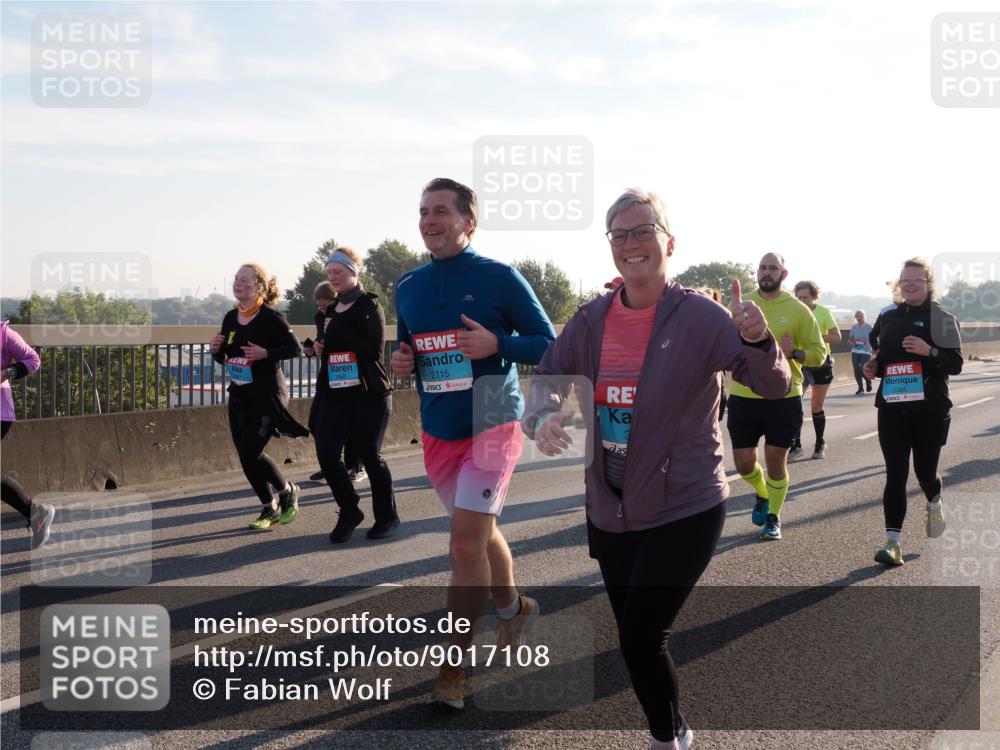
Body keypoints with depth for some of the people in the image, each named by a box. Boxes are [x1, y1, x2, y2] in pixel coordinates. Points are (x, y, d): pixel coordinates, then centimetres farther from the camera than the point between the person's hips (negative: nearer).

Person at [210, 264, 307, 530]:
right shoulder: (230, 318, 8)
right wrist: (216, 350, -6)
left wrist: (266, 353, -25)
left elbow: (295, 348, -12)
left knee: (250, 453, -12)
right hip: (238, 396, 7)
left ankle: (288, 491, 14)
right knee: (245, 455, 6)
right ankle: (269, 508, 23)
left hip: (267, 395, -7)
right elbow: (223, 358, 16)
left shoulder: (271, 317, -12)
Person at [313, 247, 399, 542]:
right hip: (335, 394, 6)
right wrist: (320, 346, 5)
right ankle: (349, 511, 14)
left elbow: (373, 348, -18)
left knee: (370, 455, 3)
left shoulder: (369, 305, -7)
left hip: (369, 395, -6)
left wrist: (335, 333, -17)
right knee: (327, 453, -6)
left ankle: (387, 517, 22)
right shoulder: (333, 309, 14)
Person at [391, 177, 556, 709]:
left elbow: (549, 345, -6)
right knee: (479, 531, 20)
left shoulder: (500, 278, -9)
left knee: (466, 541, -12)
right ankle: (513, 607, 45)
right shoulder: (407, 287, 6)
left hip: (492, 426, -6)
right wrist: (400, 361, -4)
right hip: (438, 432, 6)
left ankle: (453, 666, -1)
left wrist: (497, 344, -22)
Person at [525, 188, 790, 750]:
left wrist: (757, 340, -39)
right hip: (609, 510, 5)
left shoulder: (699, 316, -14)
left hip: (685, 510, -5)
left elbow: (775, 387, -16)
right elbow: (547, 378, 5)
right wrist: (544, 416, -19)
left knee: (642, 639, -7)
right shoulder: (591, 320, -1)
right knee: (633, 637, 17)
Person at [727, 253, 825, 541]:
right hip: (743, 397, 2)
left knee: (776, 461, 4)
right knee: (744, 462, 5)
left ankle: (773, 517, 25)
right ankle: (762, 493, 38)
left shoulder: (798, 309, -3)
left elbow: (819, 353, -1)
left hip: (783, 399, -2)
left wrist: (794, 352, -20)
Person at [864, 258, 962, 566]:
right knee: (895, 474, -5)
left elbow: (956, 364, -8)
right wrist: (873, 367, 4)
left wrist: (929, 351, -24)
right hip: (892, 408, 2)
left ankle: (934, 504, 45)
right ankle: (893, 542, -6)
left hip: (930, 410, -2)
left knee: (924, 471, 10)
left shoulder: (942, 318, -3)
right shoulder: (887, 317, 9)